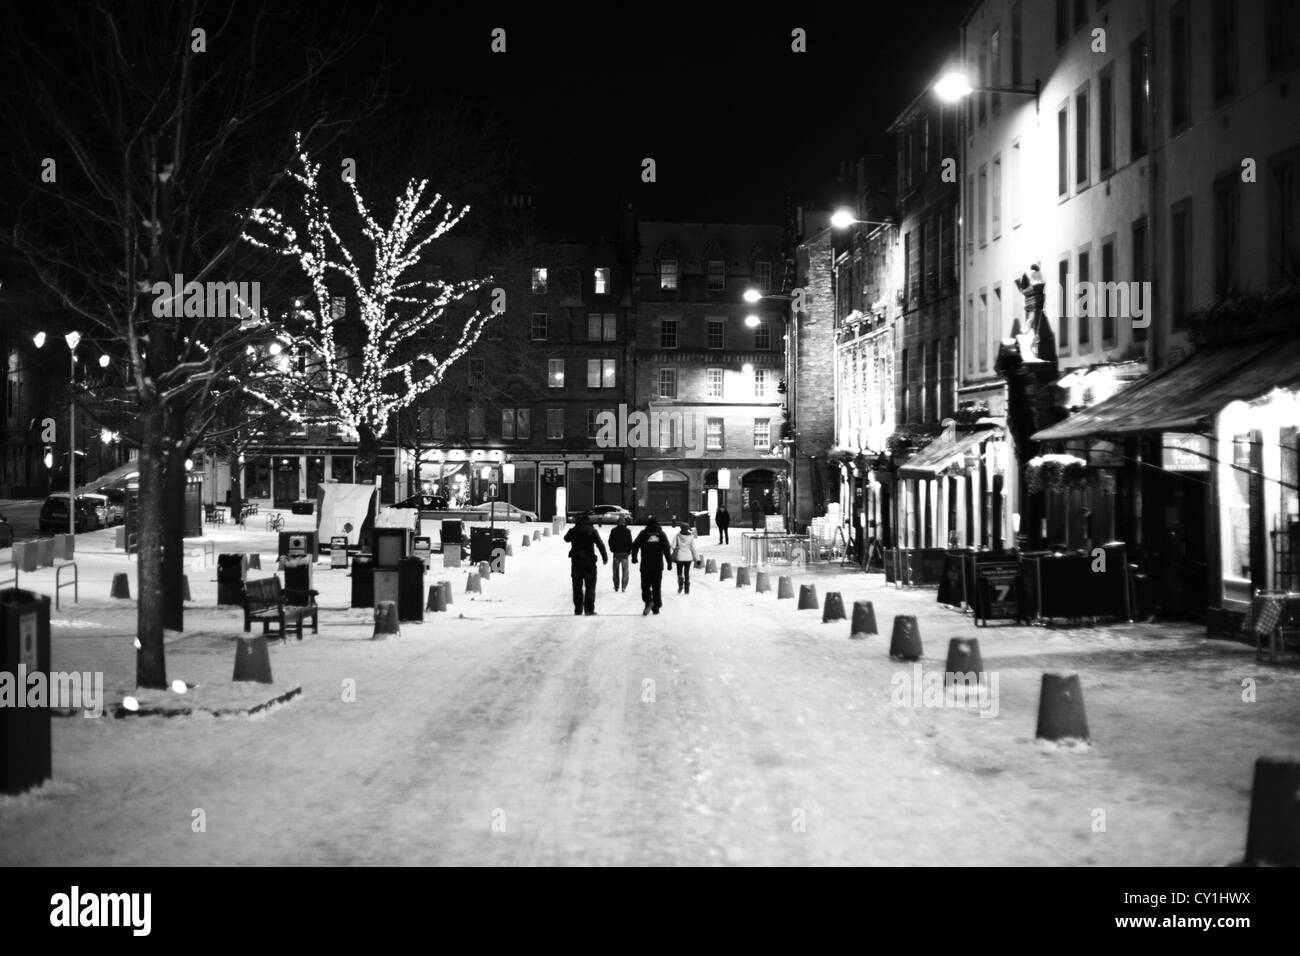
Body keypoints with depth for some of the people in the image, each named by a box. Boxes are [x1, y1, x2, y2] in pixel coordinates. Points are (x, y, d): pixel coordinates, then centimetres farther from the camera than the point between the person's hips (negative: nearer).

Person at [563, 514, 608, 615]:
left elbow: (566, 538, 25)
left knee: (577, 587, 10)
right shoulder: (592, 531, -6)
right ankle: (589, 610, -2)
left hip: (576, 561, 3)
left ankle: (578, 610, 9)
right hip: (589, 561, -3)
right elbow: (600, 544, -11)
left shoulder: (573, 530, 4)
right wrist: (605, 557, -4)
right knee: (590, 587, 3)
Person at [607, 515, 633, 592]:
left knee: (616, 571, 13)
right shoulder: (627, 531, -8)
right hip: (624, 554, -1)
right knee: (625, 571, 6)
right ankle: (623, 587, -1)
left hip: (616, 553, 1)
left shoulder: (613, 530, -3)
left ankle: (616, 586, 15)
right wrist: (629, 550, 8)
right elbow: (630, 542, -6)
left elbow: (610, 542, 1)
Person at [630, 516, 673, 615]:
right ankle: (656, 607, 12)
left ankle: (648, 601, -20)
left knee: (645, 585, 5)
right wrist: (669, 562, 3)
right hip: (658, 566, 2)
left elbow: (635, 545, -3)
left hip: (645, 565, -2)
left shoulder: (643, 533, -3)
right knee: (657, 586, 11)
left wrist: (634, 557, 13)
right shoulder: (661, 534, 2)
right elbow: (667, 549, -2)